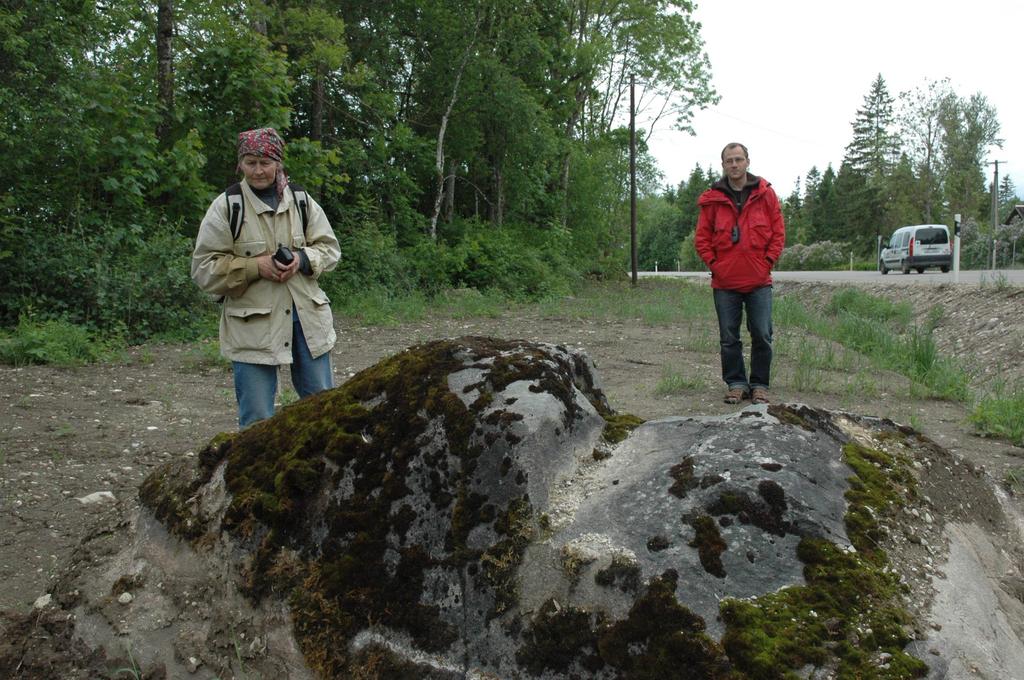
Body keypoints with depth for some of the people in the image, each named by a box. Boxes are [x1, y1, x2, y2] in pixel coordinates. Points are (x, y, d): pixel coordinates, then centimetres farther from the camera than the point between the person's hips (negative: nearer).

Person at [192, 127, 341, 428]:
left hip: (307, 318, 3)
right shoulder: (225, 206, -3)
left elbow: (329, 248, 12)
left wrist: (303, 259, -10)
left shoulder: (301, 201, 7)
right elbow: (204, 268, -4)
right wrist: (255, 266, -16)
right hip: (253, 325, -3)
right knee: (257, 420, 0)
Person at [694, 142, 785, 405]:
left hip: (759, 282, 0)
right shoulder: (712, 198, 4)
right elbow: (702, 237, 7)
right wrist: (714, 264, -2)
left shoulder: (765, 194, 4)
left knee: (762, 336, 1)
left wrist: (768, 262, -2)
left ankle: (760, 385, 12)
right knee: (729, 338, 5)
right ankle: (736, 383, 16)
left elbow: (778, 232, 6)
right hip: (724, 283, 1)